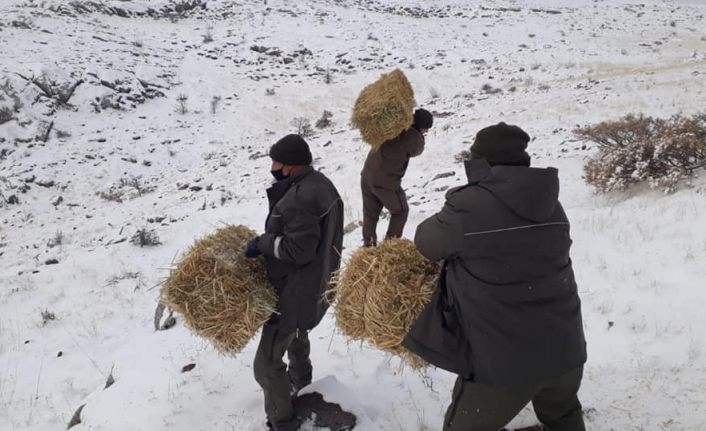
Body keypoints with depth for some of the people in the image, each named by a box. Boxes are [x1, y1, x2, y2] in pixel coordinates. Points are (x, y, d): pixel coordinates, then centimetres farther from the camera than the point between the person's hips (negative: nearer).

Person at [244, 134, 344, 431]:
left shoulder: (299, 198, -30)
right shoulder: (319, 183, 2)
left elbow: (298, 249, -30)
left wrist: (263, 243, -18)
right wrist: (270, 240, 5)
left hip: (297, 292, -11)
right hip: (315, 283, 11)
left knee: (267, 364, 0)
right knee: (296, 334, 36)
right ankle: (300, 380, 60)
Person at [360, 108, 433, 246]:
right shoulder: (416, 139, -16)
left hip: (367, 175, 6)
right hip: (386, 182, -6)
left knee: (370, 212, 19)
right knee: (400, 211, 17)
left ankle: (368, 245, 28)